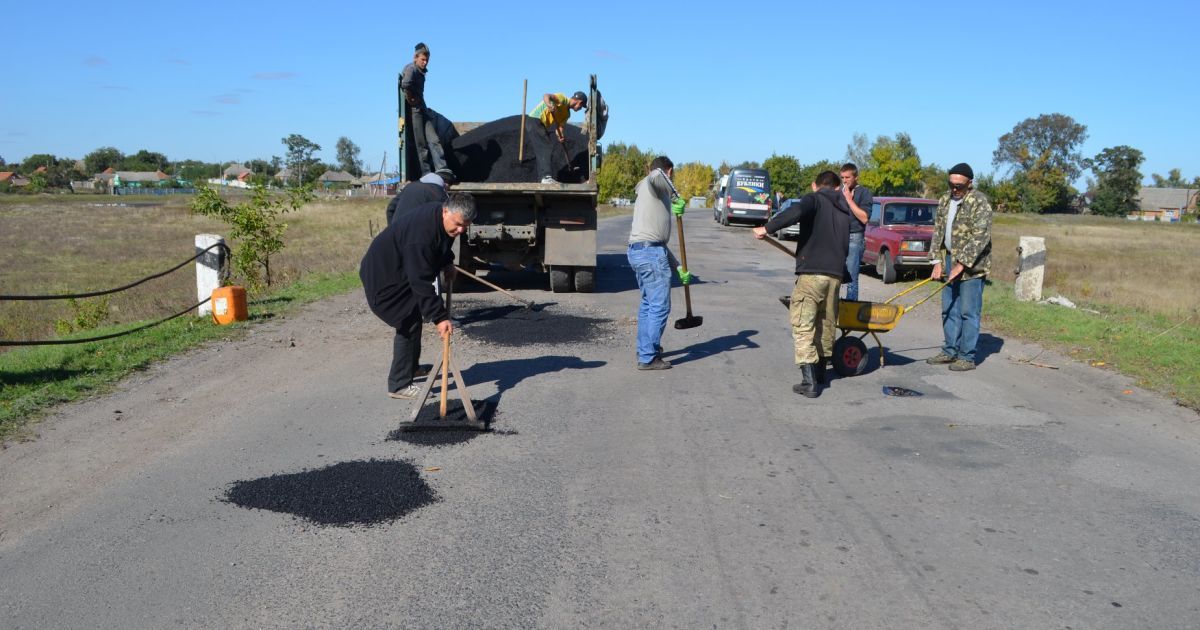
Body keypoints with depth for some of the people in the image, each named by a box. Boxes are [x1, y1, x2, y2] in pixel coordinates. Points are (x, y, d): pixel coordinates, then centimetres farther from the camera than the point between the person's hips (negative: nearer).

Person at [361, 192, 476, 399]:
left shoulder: (442, 218, -8)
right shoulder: (421, 232, -37)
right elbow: (420, 281, -37)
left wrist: (447, 262, 3)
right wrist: (439, 317, -37)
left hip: (402, 271, 10)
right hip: (384, 276, -10)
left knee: (412, 322, 19)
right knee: (409, 325, -11)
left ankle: (410, 367, 39)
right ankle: (399, 385, -4)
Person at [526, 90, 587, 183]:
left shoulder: (567, 113, 17)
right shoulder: (563, 99, -7)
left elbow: (559, 127, 6)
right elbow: (546, 95, -23)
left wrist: (560, 136, -17)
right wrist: (549, 105, -45)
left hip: (542, 126, 10)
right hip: (534, 120, -10)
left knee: (542, 152, 8)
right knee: (547, 148, -17)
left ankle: (543, 178, 9)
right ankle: (547, 176, -25)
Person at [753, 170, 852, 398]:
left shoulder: (814, 199, 1)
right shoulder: (844, 210, 21)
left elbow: (796, 212, -22)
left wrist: (767, 228, -16)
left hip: (811, 272, -6)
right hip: (836, 274, 7)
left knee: (803, 326, -4)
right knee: (826, 325, 18)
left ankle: (809, 382, -10)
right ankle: (820, 375, 30)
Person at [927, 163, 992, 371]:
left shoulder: (979, 202, -12)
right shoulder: (944, 201, 10)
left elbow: (980, 237, -19)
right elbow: (937, 232, 11)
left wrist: (962, 264, -21)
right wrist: (937, 261, 3)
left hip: (971, 265, -7)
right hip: (949, 261, 7)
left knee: (968, 312, -3)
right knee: (949, 310, 12)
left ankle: (967, 357, 3)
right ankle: (950, 351, 22)